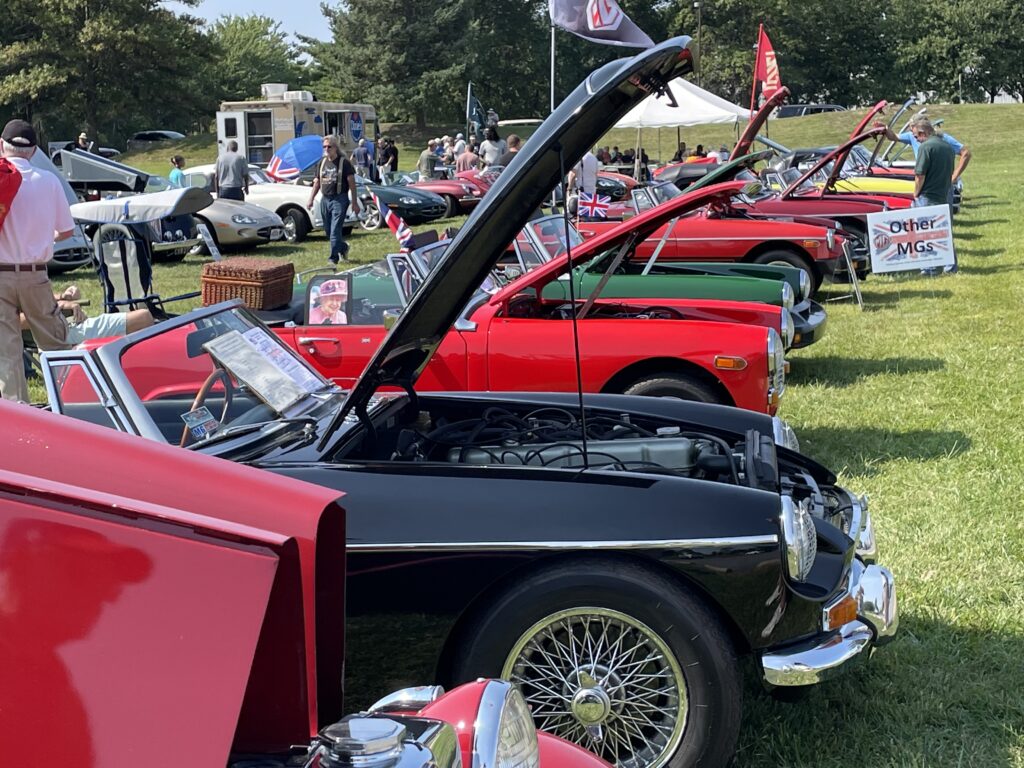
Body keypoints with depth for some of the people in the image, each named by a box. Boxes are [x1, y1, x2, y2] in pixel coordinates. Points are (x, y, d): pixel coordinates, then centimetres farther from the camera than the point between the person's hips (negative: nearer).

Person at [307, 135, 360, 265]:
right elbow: (317, 182, 17)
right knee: (328, 231, 12)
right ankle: (343, 247, 35)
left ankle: (334, 257, -6)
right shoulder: (322, 162, 12)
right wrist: (311, 199, 10)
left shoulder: (344, 162, -5)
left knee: (335, 230, -10)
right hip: (325, 199, 6)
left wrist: (355, 203, -11)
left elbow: (352, 183, -6)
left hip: (339, 199, -6)